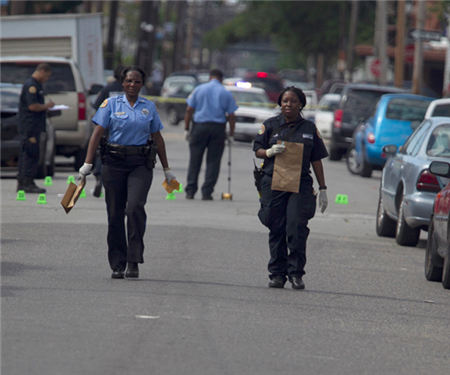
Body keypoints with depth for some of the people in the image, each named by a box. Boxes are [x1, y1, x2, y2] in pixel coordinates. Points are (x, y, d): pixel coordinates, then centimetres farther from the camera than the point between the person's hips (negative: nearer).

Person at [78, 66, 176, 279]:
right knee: (115, 213, 2)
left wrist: (167, 170, 18)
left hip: (141, 164, 0)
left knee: (135, 207, -19)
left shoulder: (149, 107, 11)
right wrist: (88, 163, -8)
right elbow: (98, 134, 0)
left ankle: (134, 261, -15)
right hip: (114, 163, 0)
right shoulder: (111, 104, 5)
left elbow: (157, 139, 16)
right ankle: (117, 265, 11)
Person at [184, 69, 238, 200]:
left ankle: (190, 191, 5)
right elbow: (231, 116, 1)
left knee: (195, 160, 6)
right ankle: (207, 192, -1)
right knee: (213, 161, 4)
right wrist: (231, 134, 8)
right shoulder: (226, 93, 4)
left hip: (199, 126, 0)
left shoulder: (199, 90, 4)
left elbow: (189, 110, 1)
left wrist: (186, 129, 5)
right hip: (218, 128, 0)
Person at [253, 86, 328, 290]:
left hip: (301, 184, 0)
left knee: (296, 228, -13)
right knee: (276, 230, 2)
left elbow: (316, 160, 13)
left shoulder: (309, 128, 11)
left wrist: (322, 189, 11)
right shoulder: (270, 125, 9)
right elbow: (257, 149, 9)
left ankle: (296, 273, -5)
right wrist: (270, 152, -14)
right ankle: (277, 273, 10)